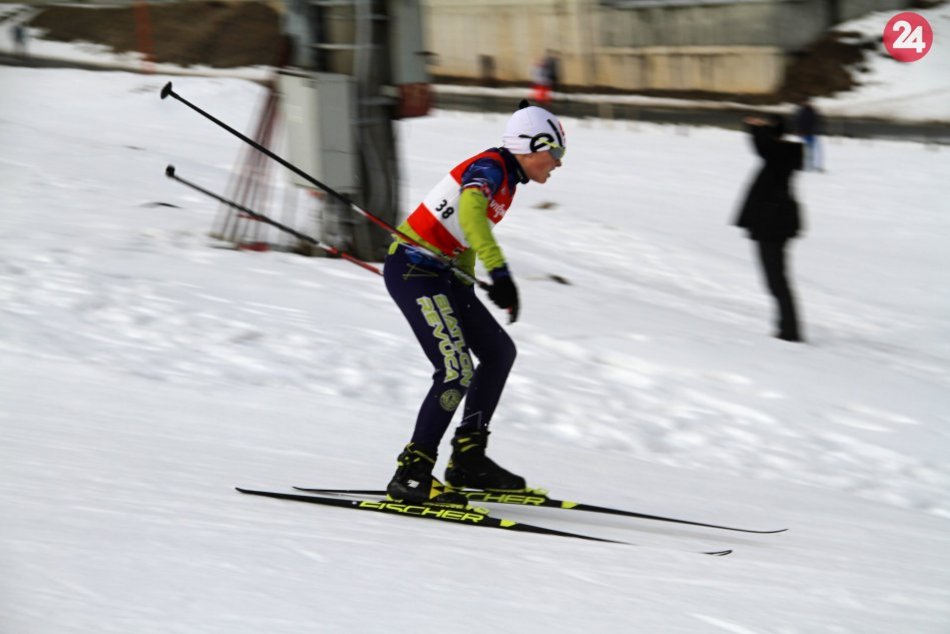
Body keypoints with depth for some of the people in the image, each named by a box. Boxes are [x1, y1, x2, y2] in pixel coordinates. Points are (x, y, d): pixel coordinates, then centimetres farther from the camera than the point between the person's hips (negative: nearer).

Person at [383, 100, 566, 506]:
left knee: (499, 351, 13)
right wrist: (500, 272, -44)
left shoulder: (506, 180, 15)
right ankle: (411, 475, -17)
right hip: (414, 270, -10)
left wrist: (467, 291, 30)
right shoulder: (490, 167, -14)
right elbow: (470, 214, -35)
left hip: (441, 273, 10)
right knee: (457, 371, -19)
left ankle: (468, 459, 15)